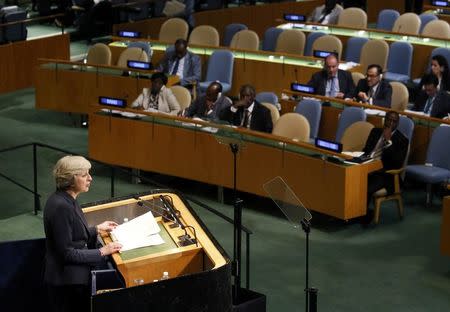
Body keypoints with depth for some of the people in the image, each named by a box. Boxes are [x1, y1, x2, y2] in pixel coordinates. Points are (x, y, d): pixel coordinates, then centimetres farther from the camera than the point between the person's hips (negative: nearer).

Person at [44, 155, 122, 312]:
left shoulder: (66, 199, 4)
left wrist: (97, 229, 15)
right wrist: (101, 252, -18)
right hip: (67, 281, -9)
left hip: (74, 276, 9)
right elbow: (66, 252, -23)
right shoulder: (61, 206, -24)